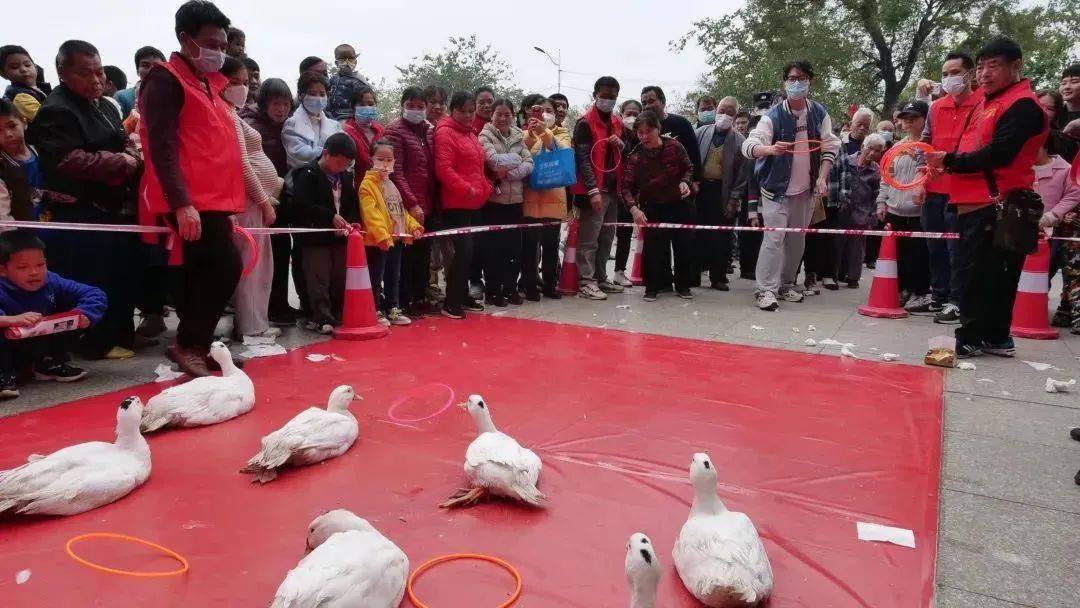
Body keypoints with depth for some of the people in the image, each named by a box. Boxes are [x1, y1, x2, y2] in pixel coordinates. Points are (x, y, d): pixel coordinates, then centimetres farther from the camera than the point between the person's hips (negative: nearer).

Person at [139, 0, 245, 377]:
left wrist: (227, 205, 18)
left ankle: (192, 346, 18)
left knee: (204, 272, 10)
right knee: (226, 266, -15)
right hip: (191, 201, -9)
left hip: (211, 198, 9)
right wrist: (181, 203, -23)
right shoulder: (166, 80, -4)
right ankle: (191, 345, -4)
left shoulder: (208, 84, 21)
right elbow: (162, 147, -14)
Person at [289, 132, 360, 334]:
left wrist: (352, 222, -7)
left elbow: (352, 204, 13)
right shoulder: (308, 174, -9)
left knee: (340, 279, 12)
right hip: (315, 238, -6)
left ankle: (339, 316, 23)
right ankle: (323, 319, 1)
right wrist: (331, 216, -27)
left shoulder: (346, 176, 11)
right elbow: (303, 205, -20)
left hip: (340, 236, 6)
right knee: (319, 281, -4)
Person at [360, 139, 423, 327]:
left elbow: (400, 209, 21)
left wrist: (413, 225, 8)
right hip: (377, 240, -8)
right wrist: (382, 235, -28)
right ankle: (377, 312, 9)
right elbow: (371, 214, -20)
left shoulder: (392, 184, 16)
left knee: (394, 276, 15)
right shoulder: (367, 184, -10)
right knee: (376, 277, 0)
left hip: (397, 238, 8)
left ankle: (392, 309, 25)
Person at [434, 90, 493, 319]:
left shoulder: (471, 134, 20)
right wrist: (466, 189, -21)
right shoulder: (445, 132, -8)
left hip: (475, 203, 9)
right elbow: (444, 169, -18)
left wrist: (486, 188, 14)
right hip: (456, 204, -9)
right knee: (463, 250, -13)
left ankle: (462, 295, 24)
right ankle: (451, 303, -6)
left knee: (468, 251, 13)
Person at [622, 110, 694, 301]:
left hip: (679, 204, 1)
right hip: (652, 207, -1)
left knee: (683, 245, 7)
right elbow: (627, 186, -18)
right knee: (653, 247, -5)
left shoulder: (674, 146, -13)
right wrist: (634, 208, -33)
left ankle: (682, 285, 23)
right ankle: (652, 287, 11)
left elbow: (688, 168, 3)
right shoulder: (636, 157, -15)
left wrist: (685, 181, -18)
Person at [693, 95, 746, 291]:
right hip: (700, 188, 1)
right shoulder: (700, 133, 4)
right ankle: (693, 274, 14)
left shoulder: (739, 142, -1)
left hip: (723, 193, -1)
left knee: (721, 237, 4)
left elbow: (741, 173, -2)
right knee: (697, 234, 5)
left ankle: (718, 277, 14)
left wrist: (734, 199, -7)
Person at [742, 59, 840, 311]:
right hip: (777, 188, -4)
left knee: (797, 239, 11)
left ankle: (786, 284, 24)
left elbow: (830, 147, 6)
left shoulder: (819, 113, 2)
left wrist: (822, 177, -8)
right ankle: (766, 290, -8)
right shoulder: (773, 116, -11)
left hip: (806, 189, 5)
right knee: (774, 238, -12)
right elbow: (748, 146, -23)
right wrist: (770, 149, -43)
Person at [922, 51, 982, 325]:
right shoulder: (936, 107, 12)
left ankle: (956, 302, 6)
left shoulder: (982, 105, -4)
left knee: (957, 250, -3)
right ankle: (938, 295, 24)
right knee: (935, 246, 13)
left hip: (964, 190, -6)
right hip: (934, 189, 6)